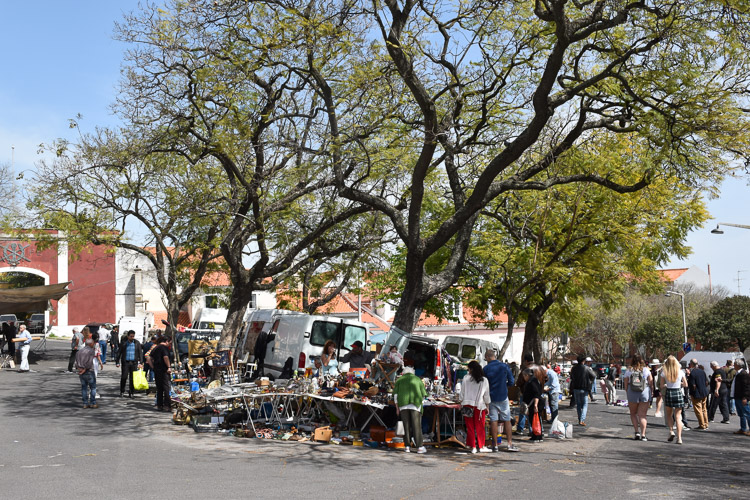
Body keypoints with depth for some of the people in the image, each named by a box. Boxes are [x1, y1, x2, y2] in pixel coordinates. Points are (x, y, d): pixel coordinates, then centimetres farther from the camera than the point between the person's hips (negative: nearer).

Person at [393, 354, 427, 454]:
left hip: (403, 405, 1)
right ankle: (420, 447, -5)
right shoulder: (418, 380, 11)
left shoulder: (399, 380, 11)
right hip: (415, 404, -1)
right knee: (416, 425, -3)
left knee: (406, 425, 4)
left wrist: (397, 408, 12)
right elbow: (423, 394, 10)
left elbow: (395, 394, 7)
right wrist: (421, 404, 18)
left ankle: (407, 446, 3)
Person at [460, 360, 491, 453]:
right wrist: (487, 406, 15)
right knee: (480, 427, 10)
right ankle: (481, 446, 15)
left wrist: (461, 404, 11)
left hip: (467, 404, 0)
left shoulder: (466, 378, -2)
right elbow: (486, 395, 6)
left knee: (470, 427, 6)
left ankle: (473, 447, 6)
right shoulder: (484, 380, 0)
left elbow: (462, 393, 2)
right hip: (479, 405, 0)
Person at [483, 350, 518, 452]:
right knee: (507, 421, 7)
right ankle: (509, 444, 5)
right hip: (503, 397, 0)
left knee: (493, 421, 3)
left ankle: (495, 445, 4)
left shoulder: (485, 369, -5)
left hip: (491, 398, 0)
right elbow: (511, 382, 0)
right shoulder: (505, 366, -3)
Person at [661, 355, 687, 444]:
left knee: (669, 414, 20)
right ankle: (679, 437, -4)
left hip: (668, 393, 0)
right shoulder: (680, 372, -2)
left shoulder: (664, 372, -4)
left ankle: (671, 431, 6)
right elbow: (685, 384, 4)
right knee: (678, 416, 2)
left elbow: (661, 385, -2)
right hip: (678, 393, 0)